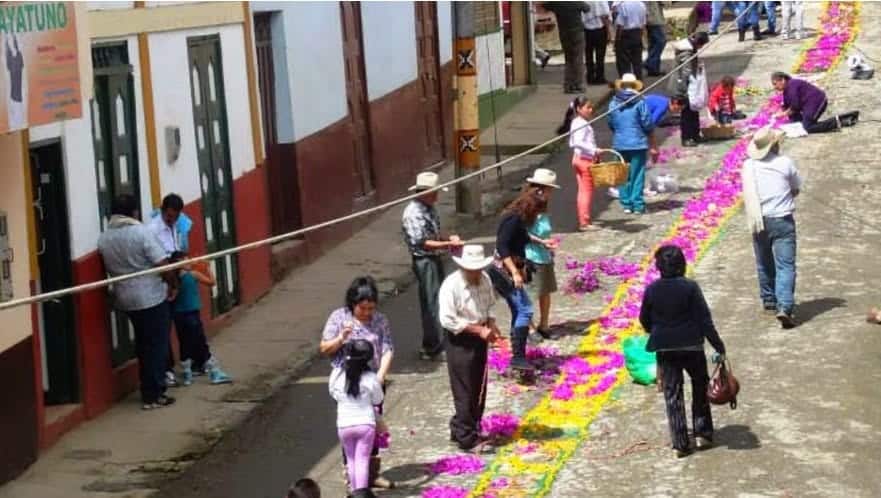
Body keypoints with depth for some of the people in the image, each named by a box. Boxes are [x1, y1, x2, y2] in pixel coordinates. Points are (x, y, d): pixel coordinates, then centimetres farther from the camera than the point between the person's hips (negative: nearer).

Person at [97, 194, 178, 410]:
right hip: (152, 297, -6)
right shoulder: (141, 232, -15)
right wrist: (173, 284, -2)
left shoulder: (103, 239, 2)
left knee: (144, 345, 19)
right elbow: (162, 264, -17)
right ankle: (153, 396, 4)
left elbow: (110, 269, 8)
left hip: (125, 299, 6)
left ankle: (148, 391, 25)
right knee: (157, 346, 3)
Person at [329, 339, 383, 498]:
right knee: (362, 458, -1)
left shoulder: (336, 374, -5)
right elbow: (377, 401, 0)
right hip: (365, 423, -2)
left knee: (351, 459, 16)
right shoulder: (371, 378, -12)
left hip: (344, 424, 2)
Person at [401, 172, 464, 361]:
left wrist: (449, 238, 4)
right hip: (424, 262, -10)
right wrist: (448, 244, -24)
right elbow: (421, 243, -23)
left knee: (439, 302, 17)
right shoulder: (413, 213, -19)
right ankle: (431, 348, 3)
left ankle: (437, 343, 28)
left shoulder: (429, 208, 11)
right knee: (431, 305, -5)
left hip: (436, 260, 10)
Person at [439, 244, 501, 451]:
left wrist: (491, 325, -4)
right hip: (460, 341, -8)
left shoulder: (485, 280, 2)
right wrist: (478, 330, -23)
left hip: (479, 339, 8)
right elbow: (448, 320, -22)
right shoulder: (451, 285, -20)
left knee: (478, 390, 14)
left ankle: (459, 431, 27)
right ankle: (466, 438, 1)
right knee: (464, 392, -5)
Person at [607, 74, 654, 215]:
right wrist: (648, 131, 12)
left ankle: (626, 204, 14)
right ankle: (638, 205, 3)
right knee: (637, 175, 3)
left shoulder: (613, 104, -1)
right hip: (638, 143, -3)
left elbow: (611, 124, 8)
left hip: (619, 144, 3)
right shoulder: (639, 103, -11)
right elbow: (647, 124, -9)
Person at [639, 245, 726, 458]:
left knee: (672, 395, 6)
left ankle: (680, 443, 3)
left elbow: (644, 320, 6)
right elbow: (705, 319, -13)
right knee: (700, 388, 19)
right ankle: (702, 434, 18)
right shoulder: (690, 287, -12)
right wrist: (718, 346, -9)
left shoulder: (652, 290, -5)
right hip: (691, 346, -1)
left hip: (665, 349, 1)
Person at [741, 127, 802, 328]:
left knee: (764, 264, 20)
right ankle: (784, 307, -19)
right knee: (785, 265, -5)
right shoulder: (785, 163, -8)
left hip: (759, 221, 3)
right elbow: (796, 189, 5)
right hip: (782, 219, -3)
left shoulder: (748, 166, 0)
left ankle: (769, 300, 35)